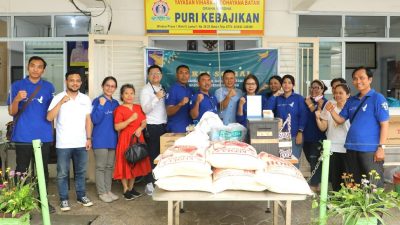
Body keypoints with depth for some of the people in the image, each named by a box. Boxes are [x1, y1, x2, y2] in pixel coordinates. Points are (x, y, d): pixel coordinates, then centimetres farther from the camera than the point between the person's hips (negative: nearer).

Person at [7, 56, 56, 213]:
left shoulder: (49, 87, 5)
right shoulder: (17, 85, 1)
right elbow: (12, 112, -1)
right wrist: (17, 100, -18)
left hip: (43, 136, 1)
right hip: (23, 136, -1)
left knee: (43, 170, 10)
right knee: (21, 170, 8)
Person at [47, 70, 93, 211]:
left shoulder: (86, 99, 6)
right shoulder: (58, 98, -4)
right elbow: (49, 117, -14)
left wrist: (89, 138, 5)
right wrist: (61, 102, -22)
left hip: (81, 143, 3)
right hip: (63, 144, -3)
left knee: (81, 172, 13)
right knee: (63, 173, 6)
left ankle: (81, 196, 27)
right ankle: (64, 199, 20)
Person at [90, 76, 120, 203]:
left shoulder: (115, 103, 9)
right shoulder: (97, 101, -8)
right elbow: (95, 120, -17)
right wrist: (101, 105, -25)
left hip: (112, 139, 6)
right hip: (100, 139, -6)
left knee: (110, 166, 13)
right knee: (101, 167, 3)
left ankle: (108, 190, 24)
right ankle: (102, 192, 13)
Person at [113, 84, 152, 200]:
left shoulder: (138, 108, 10)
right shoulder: (119, 109, -8)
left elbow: (144, 122, 10)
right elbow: (117, 127, -16)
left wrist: (140, 128, -11)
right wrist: (131, 119, -22)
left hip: (137, 139, 6)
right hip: (125, 140, -5)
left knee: (135, 164, 12)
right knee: (125, 164, 1)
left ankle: (131, 188, 25)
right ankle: (125, 190, 15)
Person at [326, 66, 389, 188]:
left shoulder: (377, 98, -5)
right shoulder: (351, 101, 12)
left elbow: (384, 124, -9)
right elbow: (340, 120, 13)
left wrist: (381, 147, -14)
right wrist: (332, 111, -7)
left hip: (370, 149, -6)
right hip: (351, 148, 6)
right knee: (354, 185, 17)